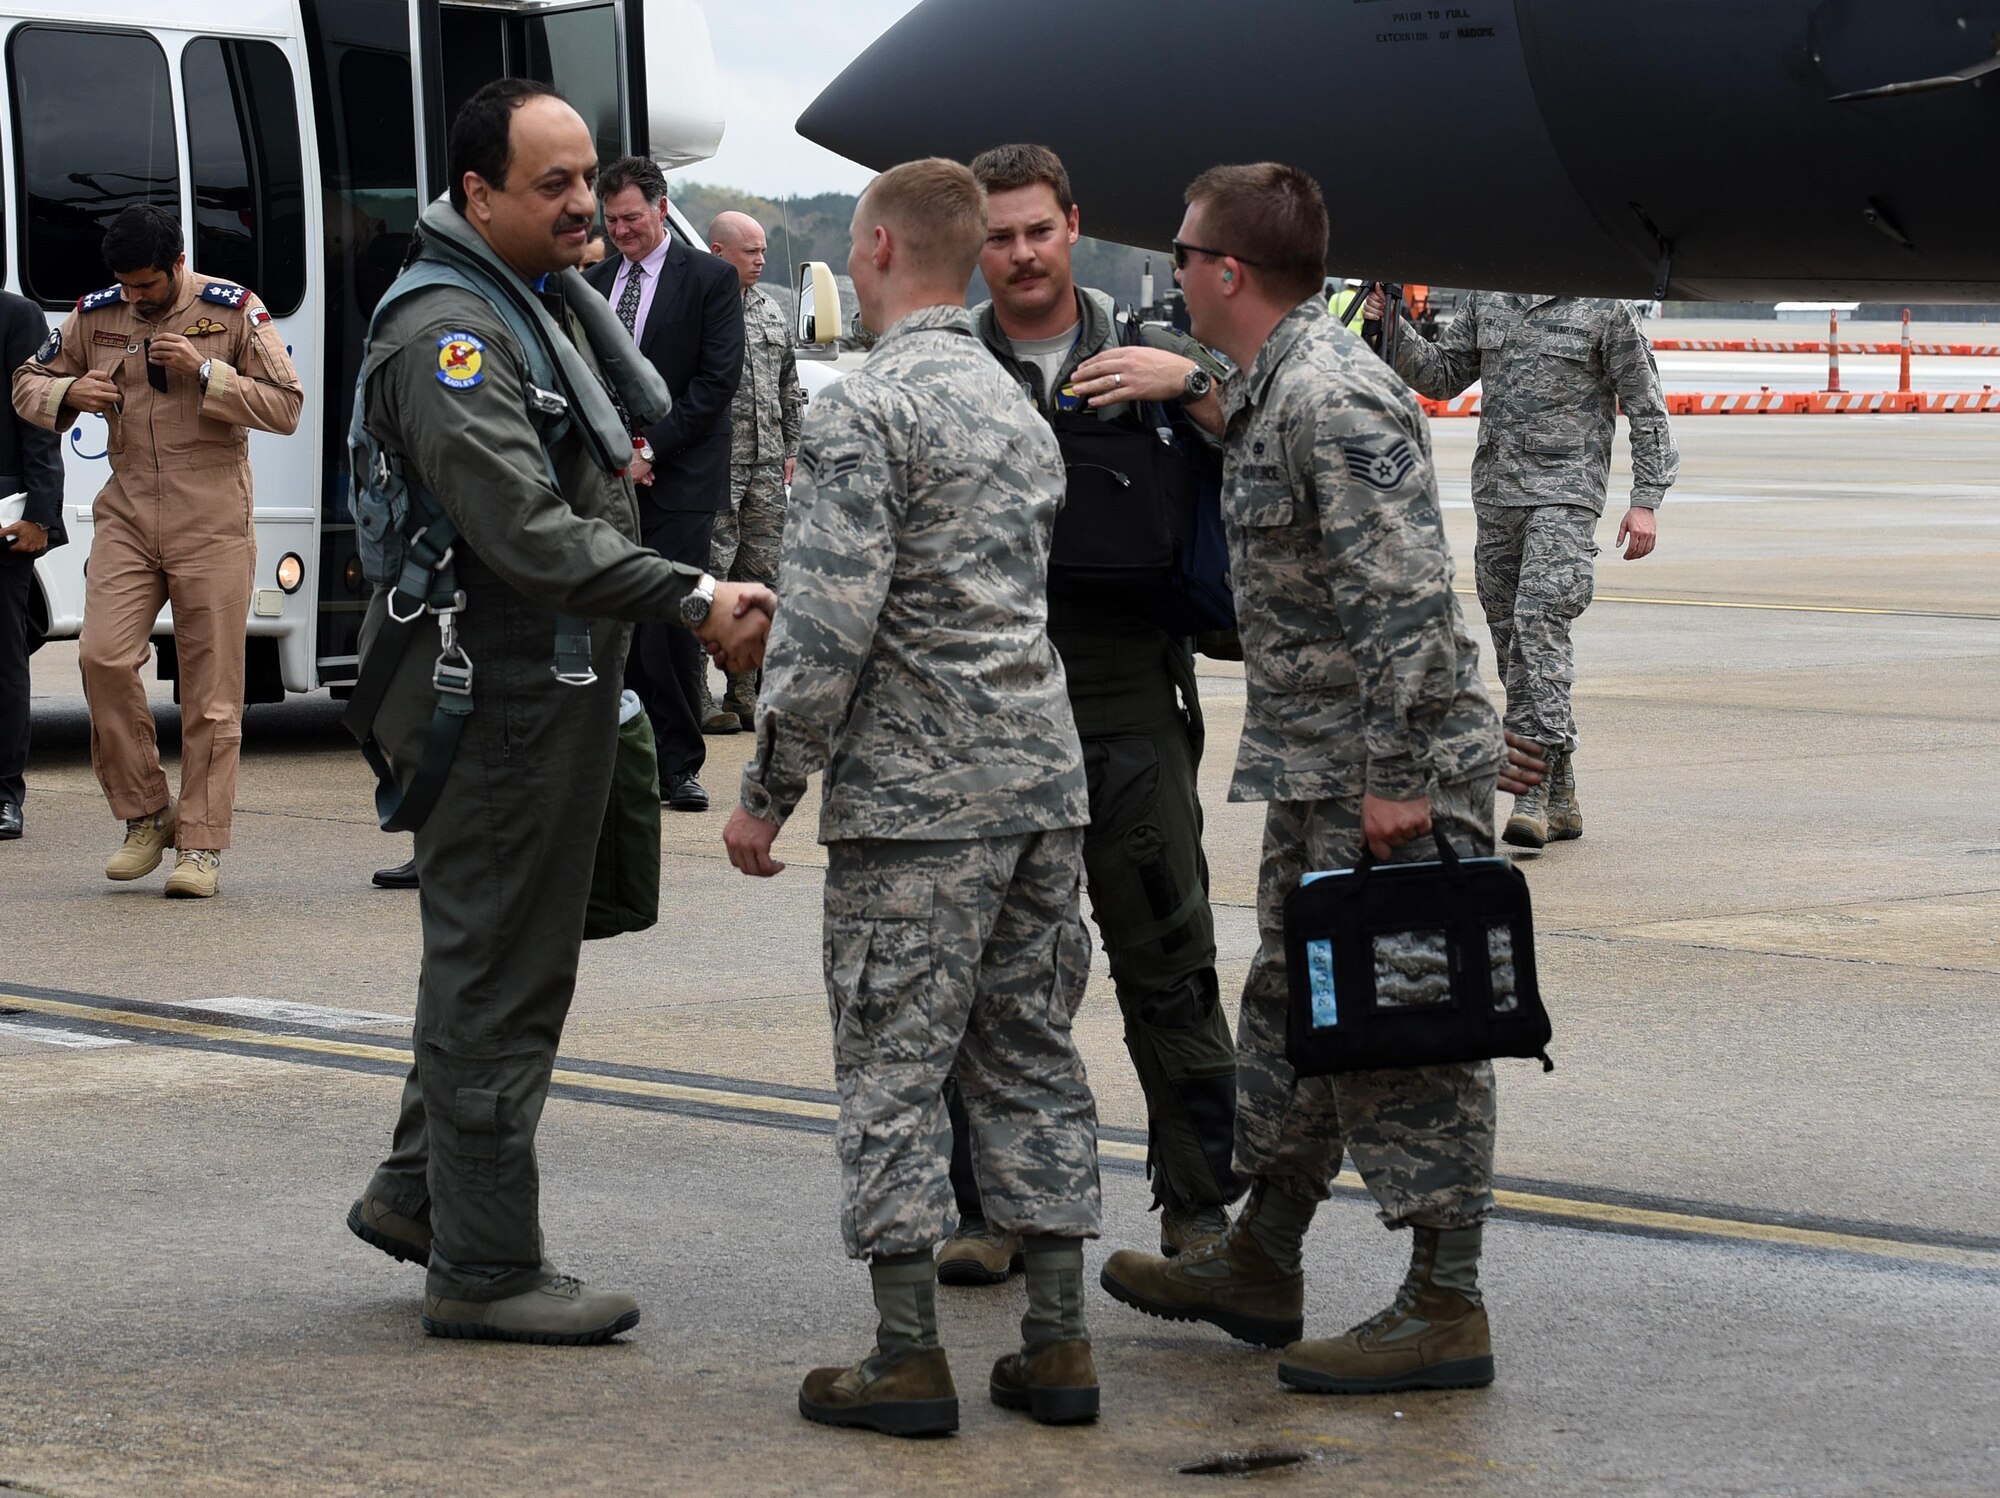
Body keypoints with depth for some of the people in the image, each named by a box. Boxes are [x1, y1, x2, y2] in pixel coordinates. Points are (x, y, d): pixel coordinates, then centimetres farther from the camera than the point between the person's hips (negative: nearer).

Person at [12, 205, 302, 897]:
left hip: (212, 526, -3)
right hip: (127, 517, 3)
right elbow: (28, 383, 17)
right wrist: (69, 393, -6)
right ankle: (145, 815, 4)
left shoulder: (233, 311, -2)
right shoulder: (96, 315, 8)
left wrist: (205, 371, -17)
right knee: (103, 657, -13)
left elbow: (286, 407, -5)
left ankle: (202, 846, 3)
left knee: (211, 688, -3)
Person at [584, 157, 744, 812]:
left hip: (678, 481, -4)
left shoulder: (710, 279, 0)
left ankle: (678, 765, 0)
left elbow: (718, 380, -6)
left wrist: (650, 448, -10)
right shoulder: (596, 280, 14)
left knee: (672, 623, -6)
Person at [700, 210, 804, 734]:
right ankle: (697, 698, -4)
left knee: (761, 578, 9)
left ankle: (745, 693, 16)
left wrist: (791, 449, 17)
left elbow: (790, 389, 24)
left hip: (767, 467, 7)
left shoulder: (769, 312, 17)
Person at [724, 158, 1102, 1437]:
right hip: (1044, 779, 8)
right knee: (1032, 1056, 11)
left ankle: (910, 1356, 0)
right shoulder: (1020, 409, 15)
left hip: (915, 798, -7)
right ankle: (1059, 1343, 12)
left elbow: (832, 623, -17)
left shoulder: (864, 412, -11)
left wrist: (769, 790, -8)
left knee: (895, 1068, -1)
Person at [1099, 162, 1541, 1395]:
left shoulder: (1336, 400, -20)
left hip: (1394, 783, -11)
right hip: (1316, 782, 11)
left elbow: (1405, 600, -24)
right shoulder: (1272, 391, 13)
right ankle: (1261, 1265, 29)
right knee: (1293, 1015, 18)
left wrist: (1399, 777, -24)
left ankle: (1446, 1311, 0)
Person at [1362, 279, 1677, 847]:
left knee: (1540, 620, -22)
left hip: (1565, 490, -6)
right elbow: (1441, 376, 20)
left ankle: (1539, 787, -25)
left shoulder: (1605, 307, -2)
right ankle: (1559, 800, 14)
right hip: (1496, 490, 6)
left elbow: (1646, 408, 0)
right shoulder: (1485, 300, 12)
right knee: (1511, 636, 6)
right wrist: (1395, 330, 3)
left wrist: (1646, 501, -6)